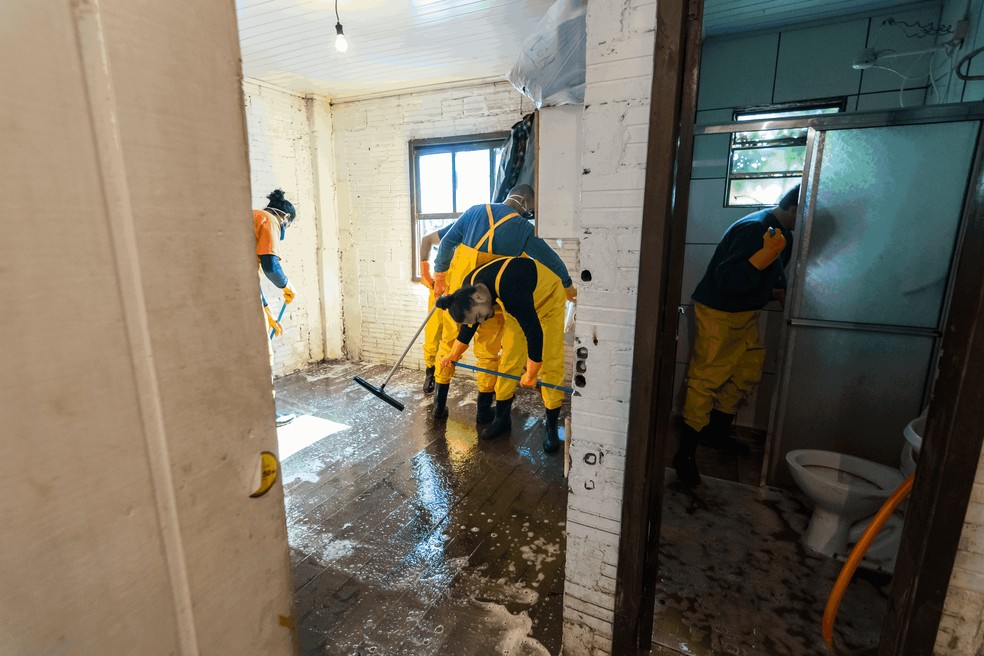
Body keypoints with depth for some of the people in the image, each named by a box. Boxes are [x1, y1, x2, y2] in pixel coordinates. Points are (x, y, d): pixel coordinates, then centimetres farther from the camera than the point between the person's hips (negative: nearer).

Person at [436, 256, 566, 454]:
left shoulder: (510, 289, -42)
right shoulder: (469, 287, -17)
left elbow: (534, 333, -36)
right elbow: (470, 324, 3)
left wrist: (531, 374, -25)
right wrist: (454, 355, 12)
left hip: (549, 300, -6)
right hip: (518, 308, 6)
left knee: (550, 364, -10)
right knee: (509, 360, 0)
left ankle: (552, 429, 1)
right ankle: (502, 419, 12)